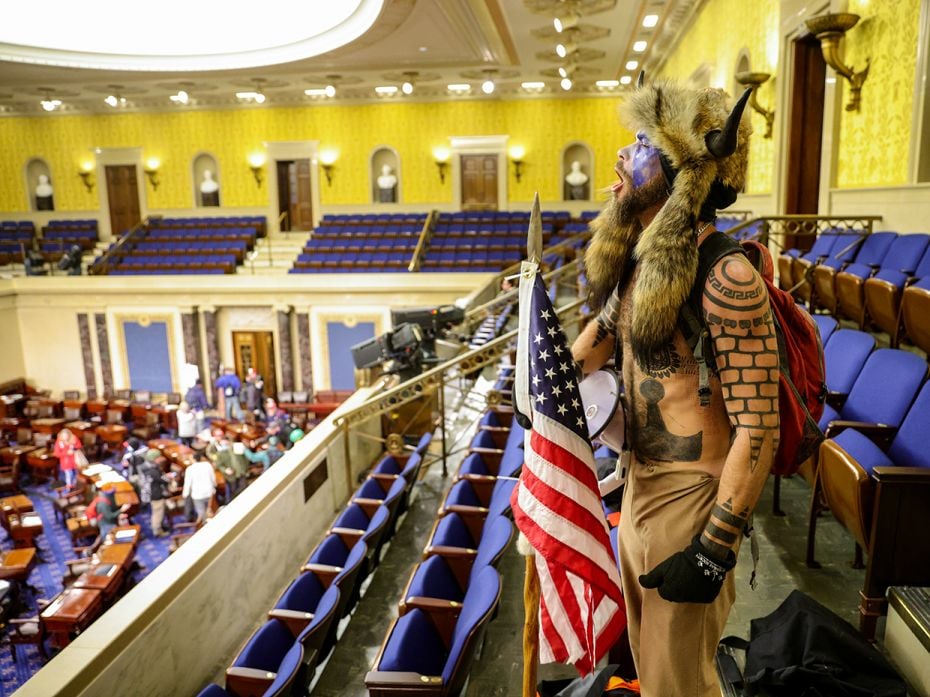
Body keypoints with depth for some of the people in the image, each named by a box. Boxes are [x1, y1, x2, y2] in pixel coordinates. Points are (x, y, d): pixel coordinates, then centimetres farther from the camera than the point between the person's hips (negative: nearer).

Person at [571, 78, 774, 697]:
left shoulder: (724, 278, -24)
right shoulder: (636, 262, 2)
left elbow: (758, 430, -24)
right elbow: (588, 352, 20)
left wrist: (715, 550, -21)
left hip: (692, 499, -8)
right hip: (640, 481, 8)